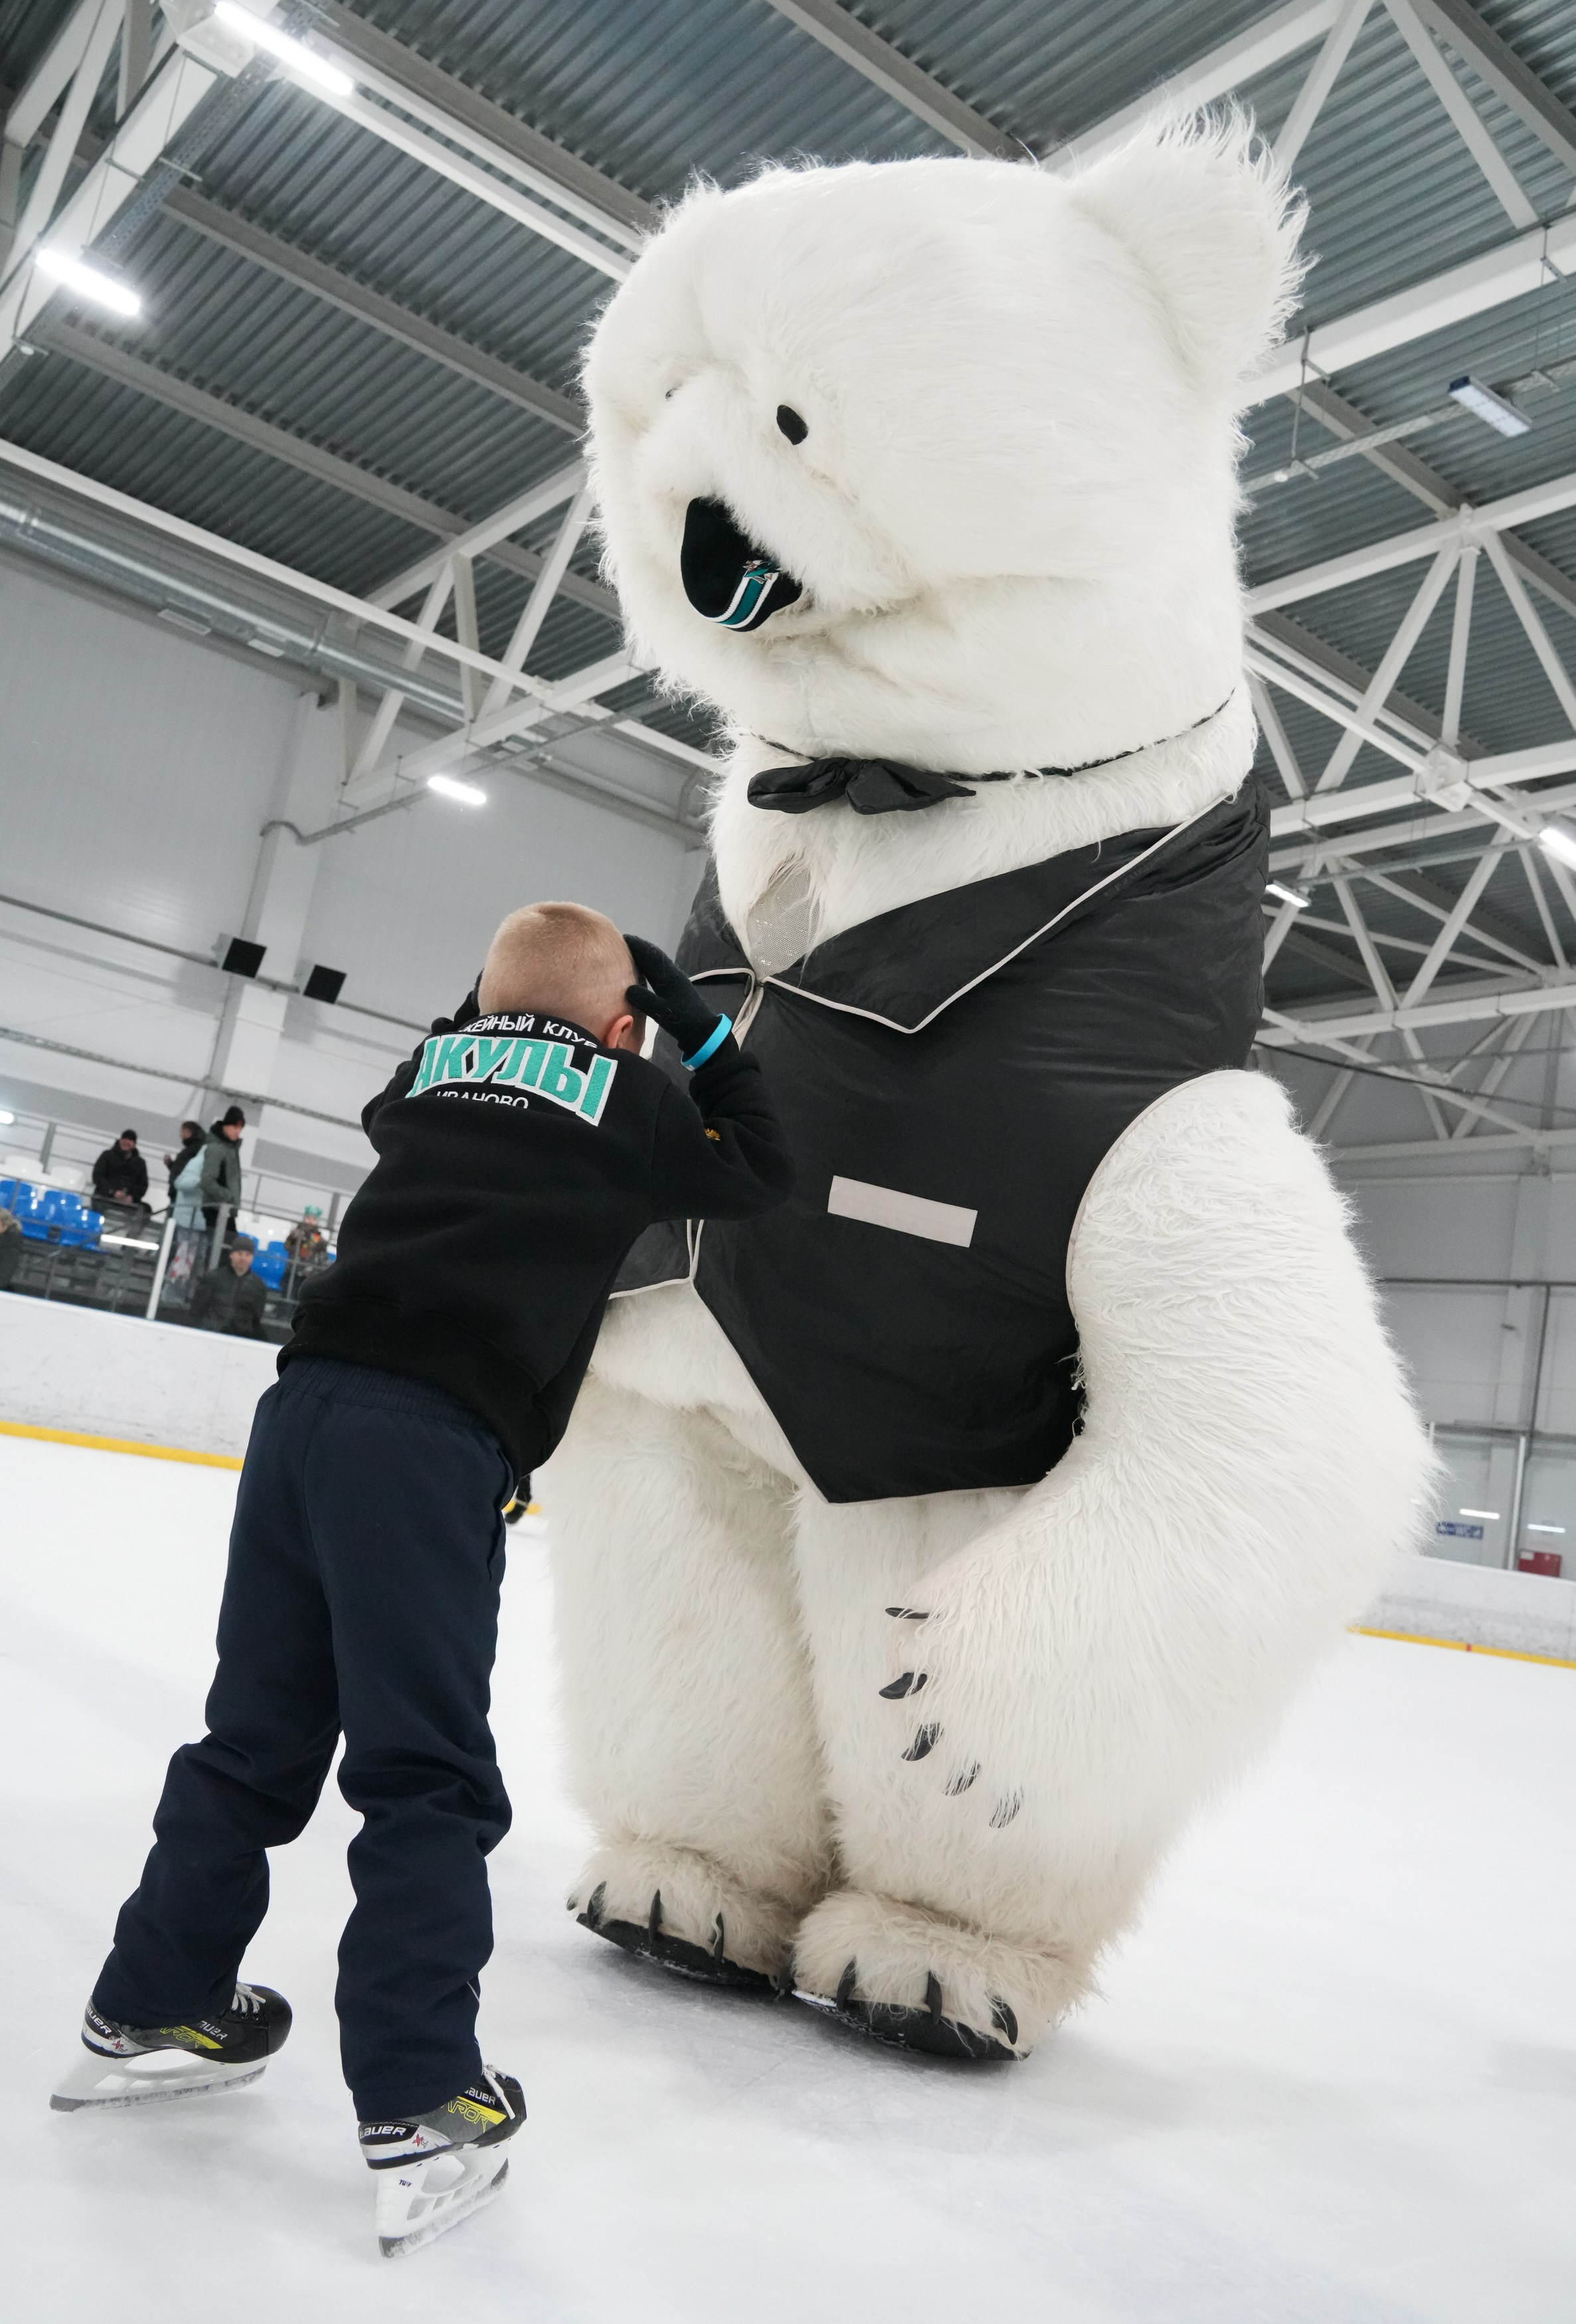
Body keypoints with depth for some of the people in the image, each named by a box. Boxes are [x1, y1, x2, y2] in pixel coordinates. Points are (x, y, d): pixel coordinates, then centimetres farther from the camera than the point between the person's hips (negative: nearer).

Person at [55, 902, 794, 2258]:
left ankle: (153, 2007, 30)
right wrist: (701, 1028, 25)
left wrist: (489, 1020, 43)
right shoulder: (627, 1097, 7)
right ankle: (421, 2111, 1)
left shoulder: (434, 1069, 21)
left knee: (261, 1734, 18)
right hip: (435, 1442, -6)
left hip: (308, 1400, 6)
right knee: (426, 1775, -2)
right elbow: (764, 1173, 20)